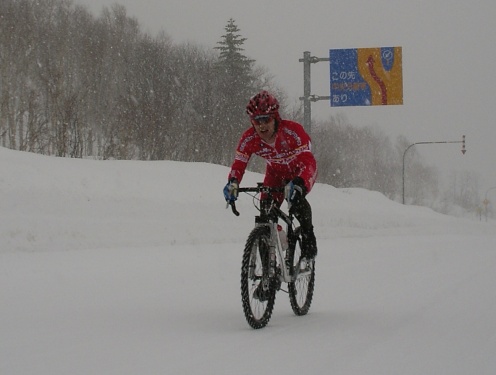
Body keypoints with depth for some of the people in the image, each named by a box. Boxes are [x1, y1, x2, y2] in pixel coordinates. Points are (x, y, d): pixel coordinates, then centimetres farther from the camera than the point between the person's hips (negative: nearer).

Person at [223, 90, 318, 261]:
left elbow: (308, 162, -45)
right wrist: (232, 183, -45)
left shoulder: (293, 131, -38)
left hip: (300, 172, -4)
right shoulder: (249, 138, -26)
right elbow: (239, 163, -21)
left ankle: (309, 244, -15)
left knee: (296, 199, -34)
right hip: (276, 172, 4)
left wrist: (298, 184, -64)